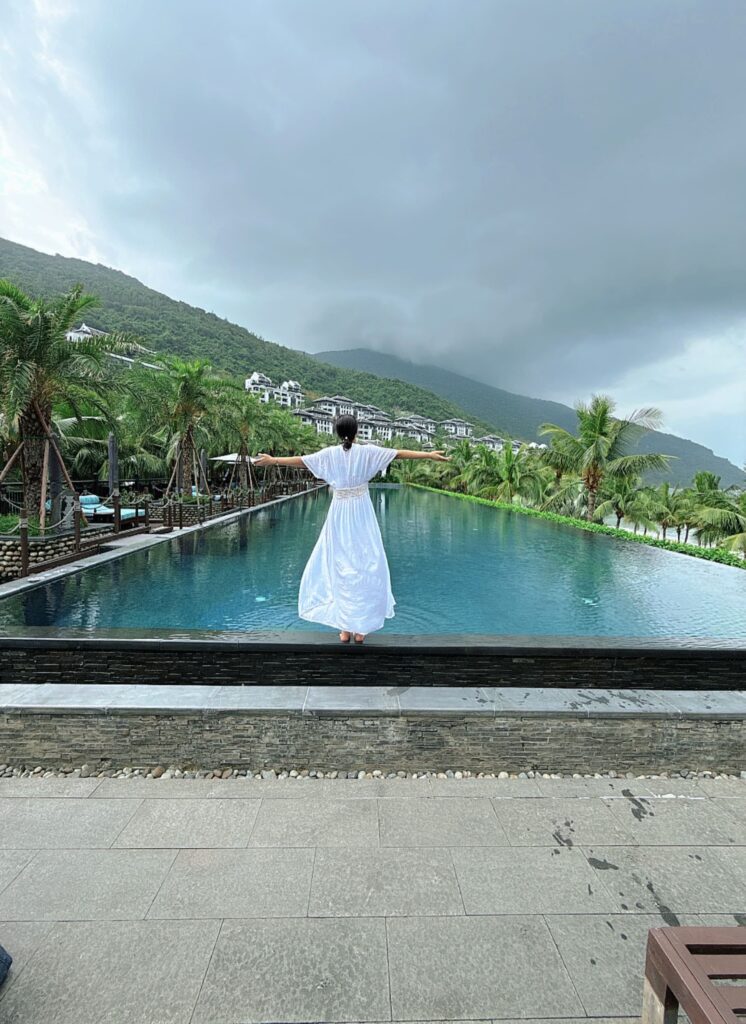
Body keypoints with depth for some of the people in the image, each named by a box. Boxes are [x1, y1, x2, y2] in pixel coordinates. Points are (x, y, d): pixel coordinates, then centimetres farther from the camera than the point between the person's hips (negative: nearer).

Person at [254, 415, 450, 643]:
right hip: (362, 515, -1)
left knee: (340, 567, 8)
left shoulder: (330, 454, -1)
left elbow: (300, 460, 8)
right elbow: (399, 453, -3)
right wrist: (428, 455, 4)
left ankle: (345, 628, 12)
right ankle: (360, 628, 10)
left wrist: (273, 460, 22)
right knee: (365, 566, 6)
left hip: (339, 516, 1)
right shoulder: (367, 451, -4)